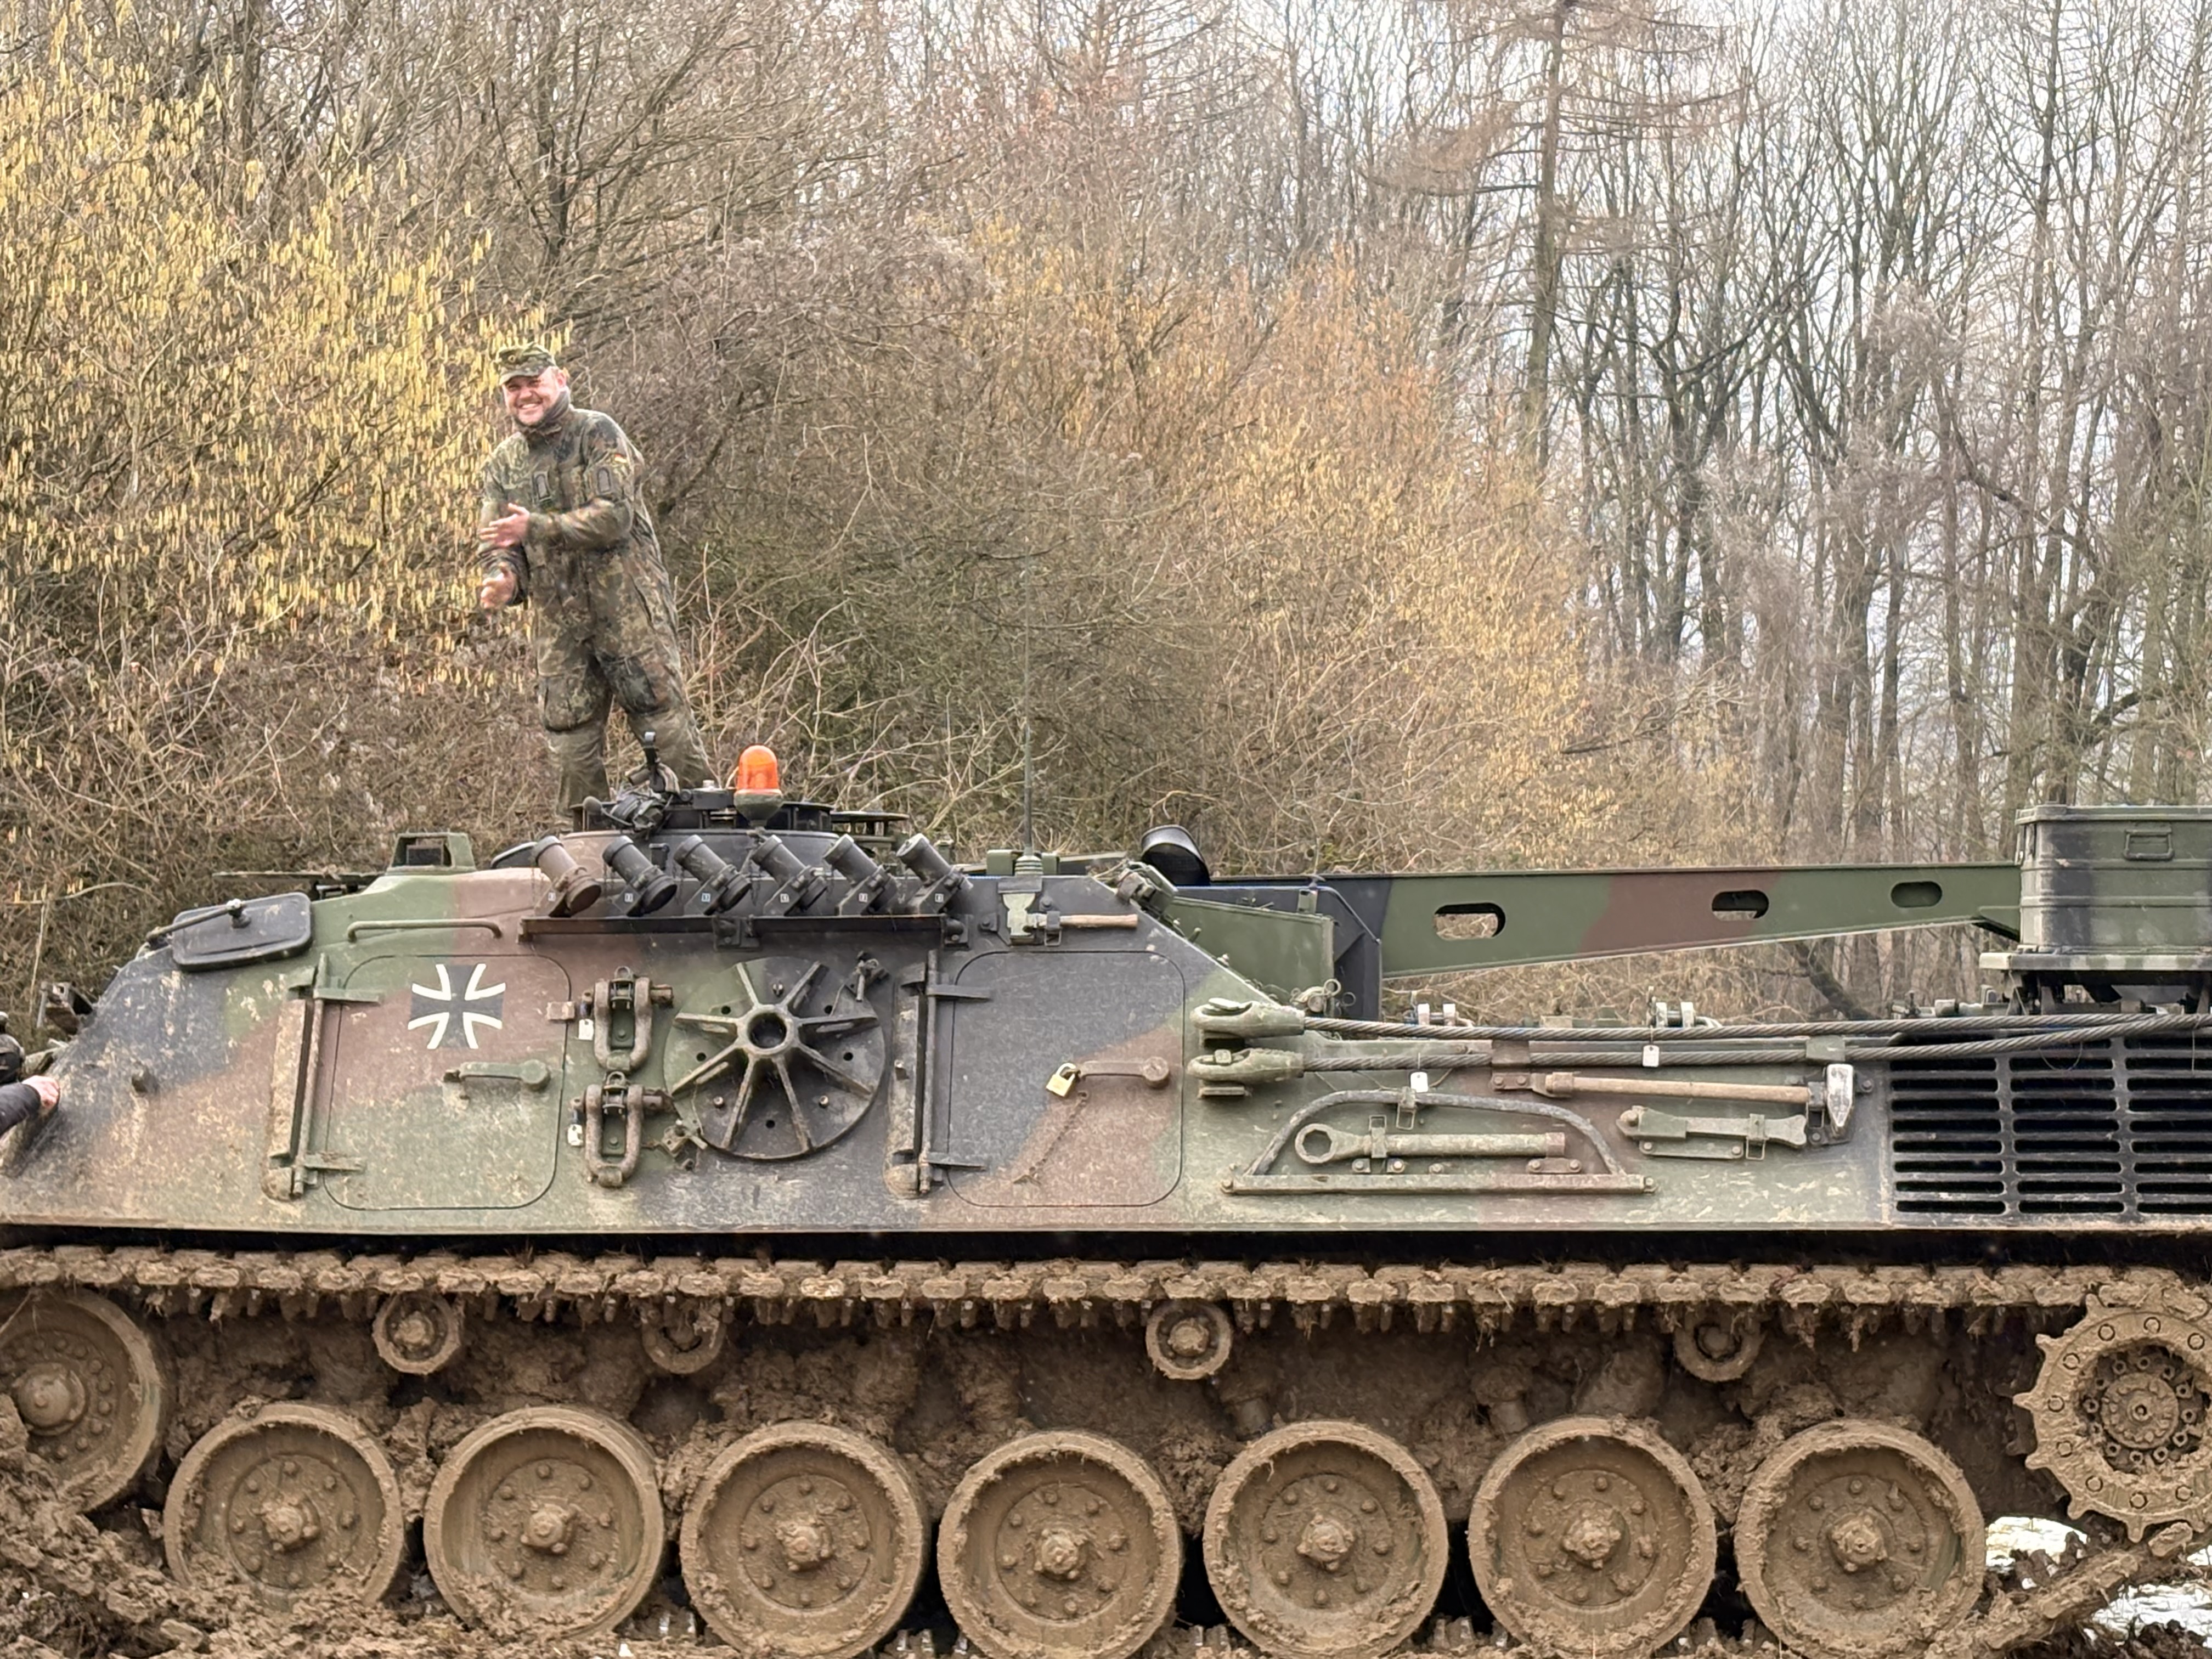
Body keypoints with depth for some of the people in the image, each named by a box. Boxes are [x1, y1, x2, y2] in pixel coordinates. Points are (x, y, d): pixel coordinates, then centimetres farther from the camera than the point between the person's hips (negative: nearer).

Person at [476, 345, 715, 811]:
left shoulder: (597, 434, -4)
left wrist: (535, 528, -24)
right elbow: (498, 545, 10)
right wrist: (504, 579, -14)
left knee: (664, 720, -5)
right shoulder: (503, 464, 13)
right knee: (571, 742, 5)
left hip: (627, 607, -5)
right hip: (557, 621, 5)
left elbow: (614, 516, -16)